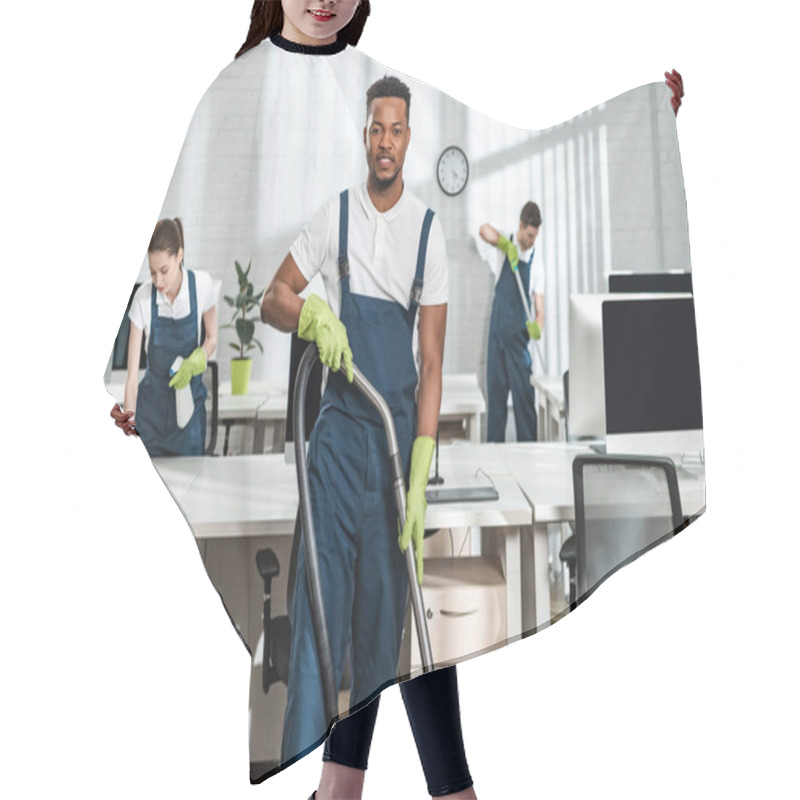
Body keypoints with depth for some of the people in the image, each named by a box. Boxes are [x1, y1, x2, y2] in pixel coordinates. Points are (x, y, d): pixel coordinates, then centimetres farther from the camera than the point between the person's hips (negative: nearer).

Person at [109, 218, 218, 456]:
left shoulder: (201, 284, -11)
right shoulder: (143, 297, -13)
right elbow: (132, 373, -13)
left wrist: (193, 363, -17)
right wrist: (128, 416, -24)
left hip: (190, 402, 1)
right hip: (151, 406, 0)